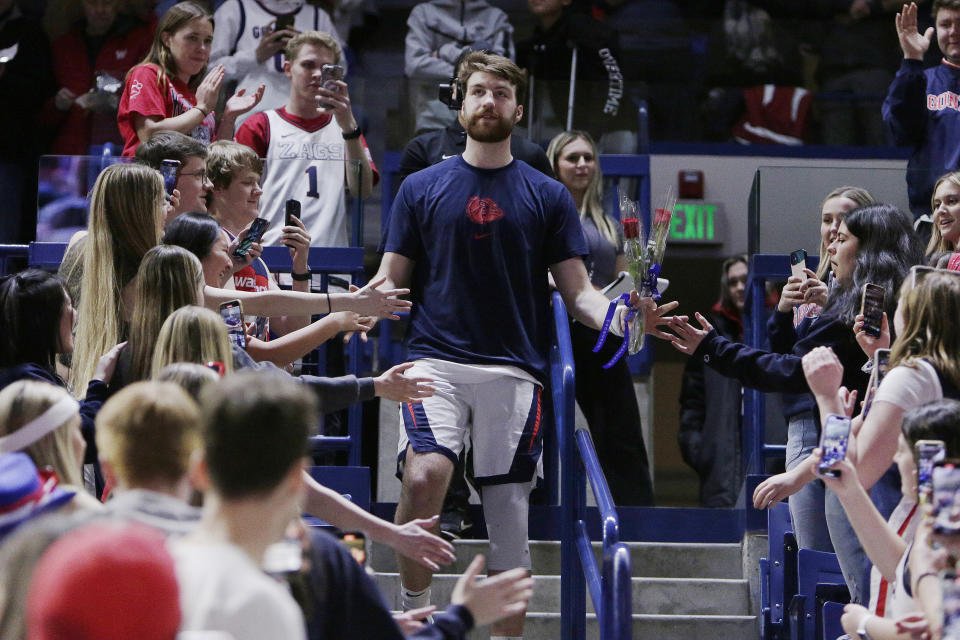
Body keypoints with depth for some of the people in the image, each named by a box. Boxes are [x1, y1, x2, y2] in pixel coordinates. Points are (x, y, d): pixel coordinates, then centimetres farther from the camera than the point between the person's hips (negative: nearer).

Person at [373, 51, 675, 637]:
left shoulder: (548, 197, 12)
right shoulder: (422, 189, 12)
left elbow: (578, 291, 10)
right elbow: (391, 282, 10)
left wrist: (623, 318, -11)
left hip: (515, 371, 1)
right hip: (436, 361, -1)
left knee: (510, 516, 0)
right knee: (426, 474, -27)